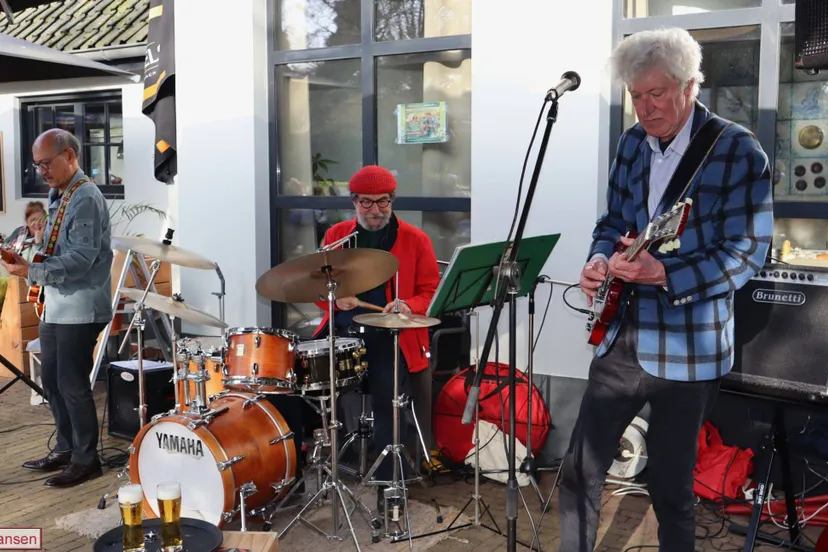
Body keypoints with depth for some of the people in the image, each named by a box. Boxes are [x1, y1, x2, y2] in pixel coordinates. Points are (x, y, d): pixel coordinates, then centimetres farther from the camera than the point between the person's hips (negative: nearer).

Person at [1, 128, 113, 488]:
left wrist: (31, 272, -27)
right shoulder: (57, 197, 15)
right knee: (51, 381, 16)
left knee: (72, 385, -2)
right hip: (55, 306, 10)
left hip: (80, 310, -9)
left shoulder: (86, 198, -15)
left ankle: (86, 460, 11)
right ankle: (65, 448, 30)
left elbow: (81, 259, -23)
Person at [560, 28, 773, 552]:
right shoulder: (633, 143, 6)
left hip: (687, 348, -5)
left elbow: (748, 251, -15)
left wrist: (663, 274, -27)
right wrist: (600, 261, -6)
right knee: (580, 469, 8)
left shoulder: (738, 149, -11)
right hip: (620, 337, 5)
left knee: (670, 485, 10)